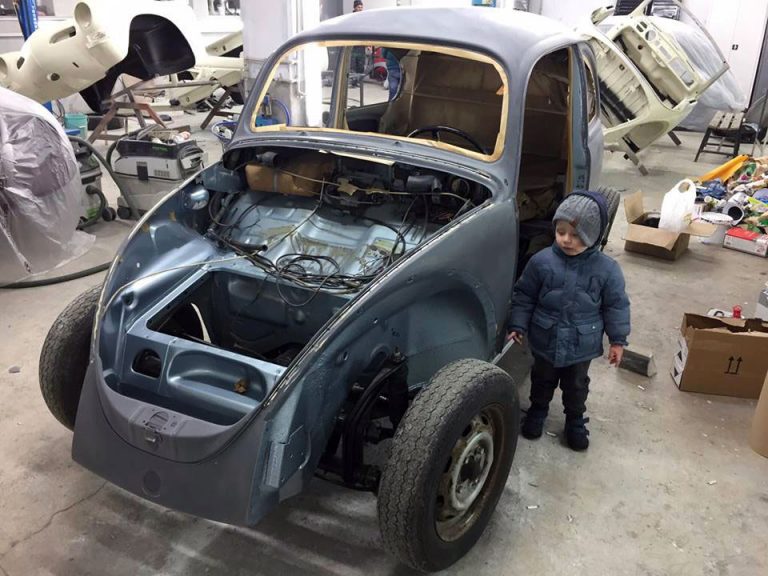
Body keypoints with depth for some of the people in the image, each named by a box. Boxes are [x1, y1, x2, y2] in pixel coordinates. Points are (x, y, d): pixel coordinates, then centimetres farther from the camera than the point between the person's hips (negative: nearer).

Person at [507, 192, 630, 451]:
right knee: (542, 380, 23)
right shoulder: (541, 261, -17)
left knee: (576, 386, 21)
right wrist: (517, 326, -7)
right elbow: (523, 296, -5)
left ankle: (575, 420, 44)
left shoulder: (606, 269, -16)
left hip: (582, 345, 0)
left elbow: (616, 305, -4)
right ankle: (538, 410, 48)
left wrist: (617, 340, -1)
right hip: (545, 341, 0)